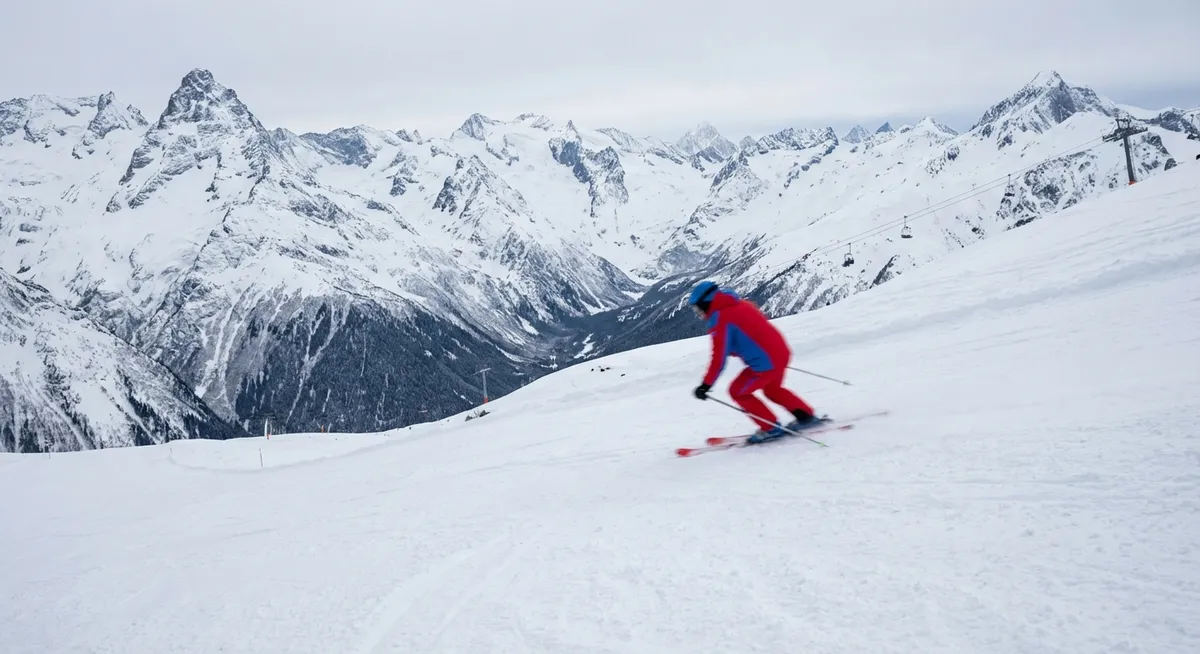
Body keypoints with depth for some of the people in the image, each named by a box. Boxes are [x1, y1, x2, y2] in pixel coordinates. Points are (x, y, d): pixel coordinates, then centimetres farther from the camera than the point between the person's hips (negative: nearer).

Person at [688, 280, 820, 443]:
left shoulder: (719, 319, -13)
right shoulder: (742, 304, 12)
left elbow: (719, 358, -16)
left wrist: (706, 385, -11)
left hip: (766, 362, -9)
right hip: (781, 352, 9)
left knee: (738, 392, 8)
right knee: (771, 389, 31)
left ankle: (771, 428, 12)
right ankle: (806, 416, 36)